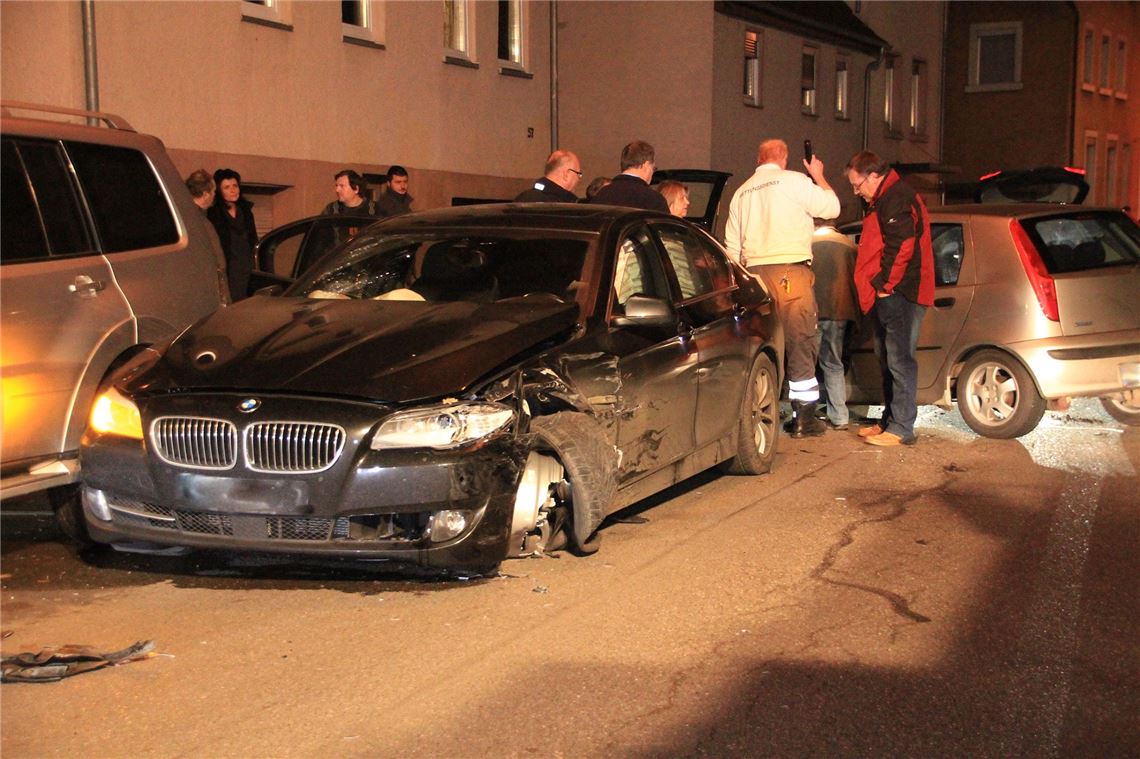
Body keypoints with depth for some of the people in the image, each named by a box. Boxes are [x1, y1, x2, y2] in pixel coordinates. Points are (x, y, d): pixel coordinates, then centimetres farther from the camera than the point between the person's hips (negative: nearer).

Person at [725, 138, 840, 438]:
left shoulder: (742, 192, 16)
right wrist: (818, 176, 21)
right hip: (791, 271, -5)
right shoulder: (794, 181, -1)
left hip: (755, 274, 5)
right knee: (800, 343, -1)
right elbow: (832, 207, 6)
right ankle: (803, 418, -1)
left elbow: (732, 246, 18)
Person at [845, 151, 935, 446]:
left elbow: (901, 247, -22)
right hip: (888, 297, 11)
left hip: (899, 296, -11)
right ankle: (890, 420, 24)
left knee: (900, 361, -10)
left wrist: (884, 285, -17)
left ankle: (901, 428, -9)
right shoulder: (883, 200, 21)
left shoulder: (897, 199, -14)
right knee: (889, 360, 16)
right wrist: (879, 287, 21)